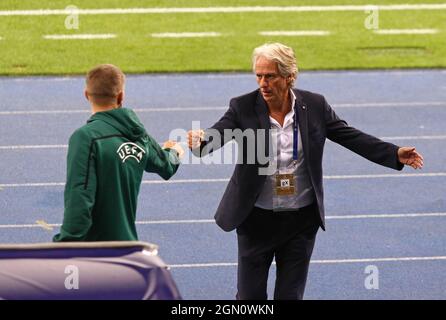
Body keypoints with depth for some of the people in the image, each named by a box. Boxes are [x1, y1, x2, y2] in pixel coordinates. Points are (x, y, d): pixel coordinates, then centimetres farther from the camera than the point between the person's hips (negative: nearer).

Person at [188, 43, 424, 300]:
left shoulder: (314, 106, -4)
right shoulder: (243, 108, -9)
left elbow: (352, 137, 1)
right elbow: (217, 134, -23)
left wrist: (395, 154, -5)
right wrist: (198, 140, -46)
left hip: (301, 220, 1)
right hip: (257, 220, -1)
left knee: (291, 295, 9)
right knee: (250, 296, 5)